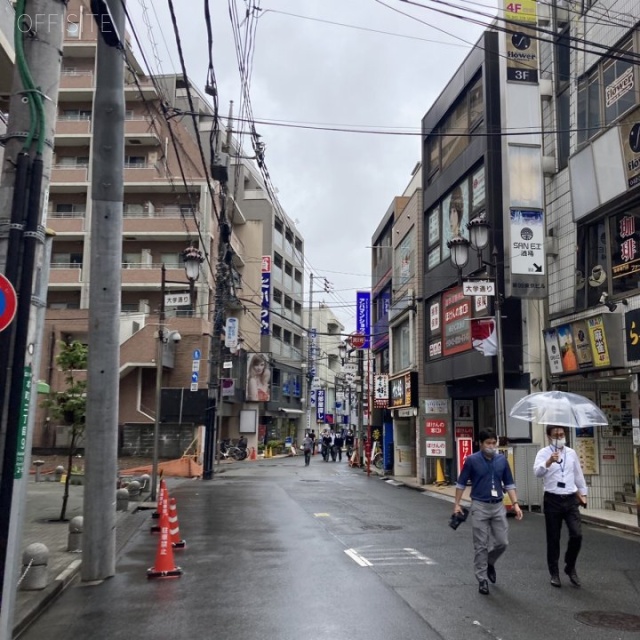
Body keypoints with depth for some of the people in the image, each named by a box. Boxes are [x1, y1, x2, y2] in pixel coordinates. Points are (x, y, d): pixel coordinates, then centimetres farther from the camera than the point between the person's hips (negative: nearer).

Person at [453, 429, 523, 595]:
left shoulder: (502, 460, 2)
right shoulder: (472, 460, -8)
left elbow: (509, 483, 8)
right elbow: (461, 483, 0)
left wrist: (515, 504, 0)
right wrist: (457, 504, -4)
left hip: (498, 506, 3)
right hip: (480, 507, -3)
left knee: (502, 542, 5)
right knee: (481, 546, 2)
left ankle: (489, 563, 35)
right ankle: (482, 580, 13)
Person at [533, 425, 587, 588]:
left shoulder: (571, 453, 8)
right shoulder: (544, 453, -6)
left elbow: (578, 474, 20)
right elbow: (537, 472, -24)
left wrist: (583, 493, 21)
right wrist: (549, 461, -41)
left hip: (571, 499, 3)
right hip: (552, 500, -3)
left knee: (577, 534, -7)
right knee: (553, 539, 5)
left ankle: (570, 567, 17)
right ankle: (554, 573, 20)